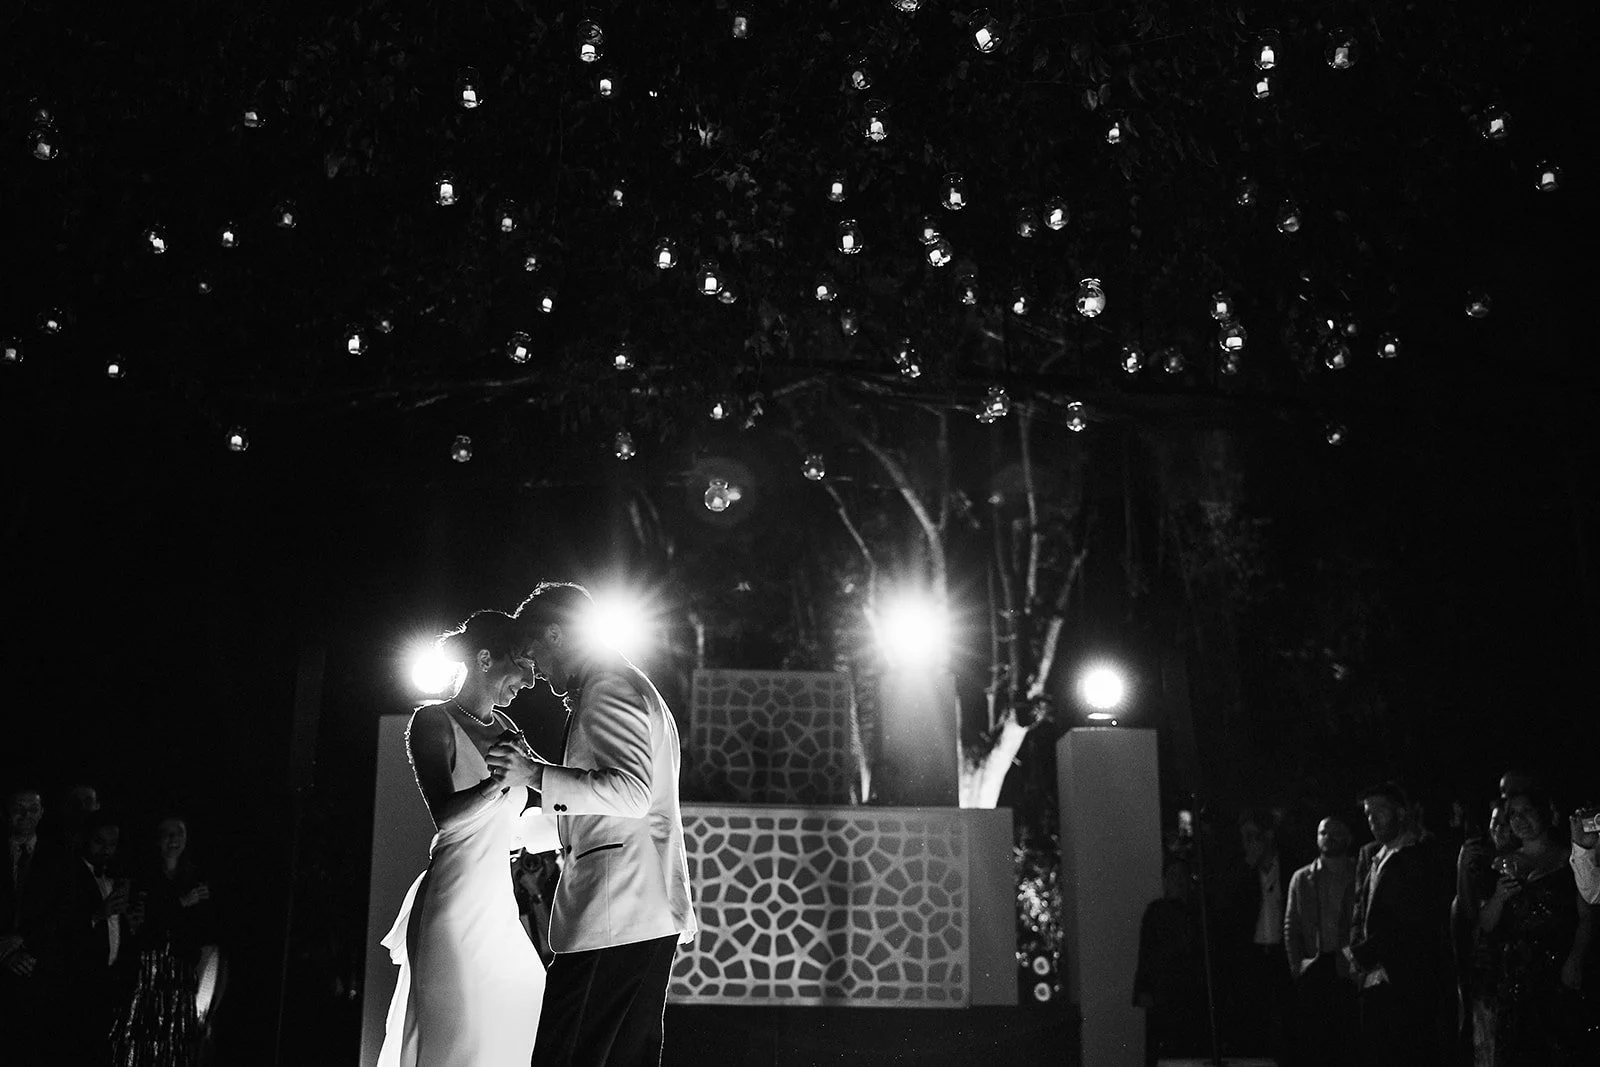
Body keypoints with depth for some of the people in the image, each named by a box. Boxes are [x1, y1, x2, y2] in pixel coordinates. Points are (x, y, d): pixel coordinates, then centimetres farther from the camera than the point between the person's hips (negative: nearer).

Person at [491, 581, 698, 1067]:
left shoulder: (607, 688, -6)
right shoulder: (633, 688, 26)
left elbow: (633, 792, -21)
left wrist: (536, 774, -17)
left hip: (611, 919, -10)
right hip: (653, 919, 10)